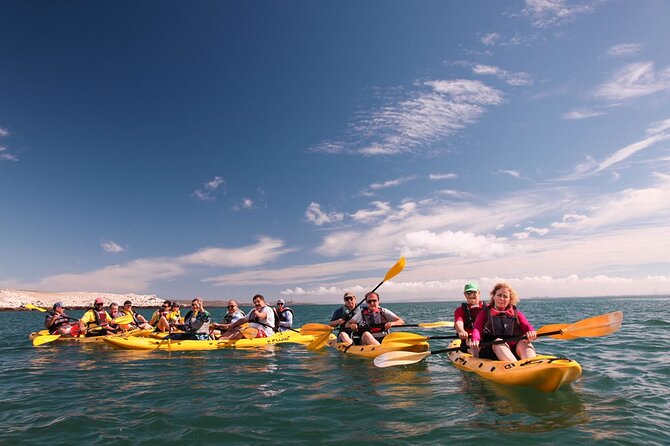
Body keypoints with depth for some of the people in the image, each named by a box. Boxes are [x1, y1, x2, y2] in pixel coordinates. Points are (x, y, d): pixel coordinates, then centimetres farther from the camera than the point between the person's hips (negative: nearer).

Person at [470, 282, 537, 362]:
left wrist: (531, 332, -22)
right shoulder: (484, 313, 16)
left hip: (515, 349, 2)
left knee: (524, 343, -26)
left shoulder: (517, 314, 23)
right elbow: (477, 329, -1)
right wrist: (475, 340, -25)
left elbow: (527, 326, 5)